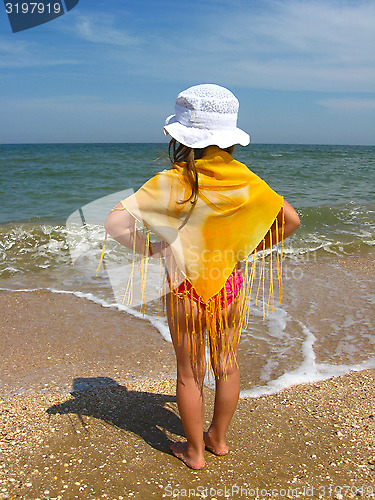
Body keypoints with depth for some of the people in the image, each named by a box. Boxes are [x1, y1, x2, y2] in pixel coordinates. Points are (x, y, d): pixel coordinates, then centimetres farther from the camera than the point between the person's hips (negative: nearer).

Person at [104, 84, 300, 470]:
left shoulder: (172, 183, -18)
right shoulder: (245, 180, -7)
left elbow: (115, 221, -23)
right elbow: (290, 220, 0)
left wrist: (147, 249, -6)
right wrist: (248, 249, 7)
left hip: (186, 290, -3)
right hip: (231, 286, 4)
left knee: (189, 372, 15)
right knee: (226, 365, 21)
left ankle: (194, 451, 34)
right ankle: (218, 438, 41)